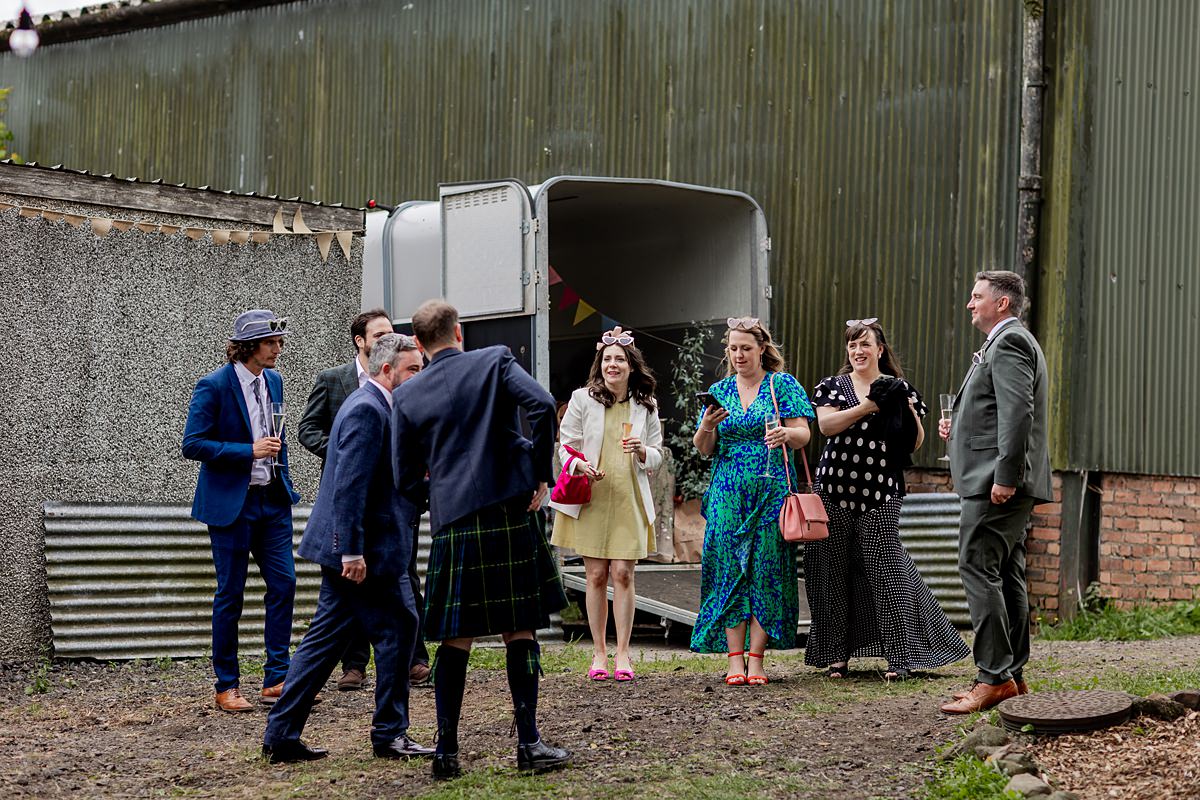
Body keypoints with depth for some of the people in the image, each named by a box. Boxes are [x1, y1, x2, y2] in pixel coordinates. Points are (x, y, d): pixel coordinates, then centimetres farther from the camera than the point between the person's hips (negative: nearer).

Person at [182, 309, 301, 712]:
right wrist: (249, 451, -20)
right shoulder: (214, 386, -12)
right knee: (230, 594, 1)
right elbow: (192, 444, -15)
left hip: (272, 501, 6)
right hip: (231, 502, -6)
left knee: (284, 582, -1)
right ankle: (227, 687, 10)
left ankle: (276, 679, 7)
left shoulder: (274, 381, 9)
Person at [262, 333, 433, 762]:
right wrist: (353, 551, -25)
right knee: (397, 627, -1)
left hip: (355, 548, 10)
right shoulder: (367, 409, -16)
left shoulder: (372, 406, 17)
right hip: (367, 549, -10)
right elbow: (349, 485, -23)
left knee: (326, 638, 10)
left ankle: (281, 736, 12)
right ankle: (390, 734, 9)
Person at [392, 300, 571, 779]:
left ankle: (447, 751, 9)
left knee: (456, 639, 8)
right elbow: (541, 405, -15)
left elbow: (406, 480, 6)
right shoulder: (496, 362, 2)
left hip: (453, 524, 1)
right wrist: (539, 475, -6)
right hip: (512, 514, -1)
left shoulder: (407, 397, 6)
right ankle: (529, 744, 9)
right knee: (519, 631, 8)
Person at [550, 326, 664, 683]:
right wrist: (581, 466, -16)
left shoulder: (646, 405, 8)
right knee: (596, 576, 1)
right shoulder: (582, 399, 2)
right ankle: (599, 653, 10)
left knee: (623, 574, -5)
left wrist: (642, 452, -11)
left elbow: (657, 457, 12)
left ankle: (622, 653, 3)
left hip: (629, 501, 1)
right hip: (591, 500, -1)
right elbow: (566, 446, 4)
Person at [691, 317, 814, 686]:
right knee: (729, 569, -3)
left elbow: (803, 434, -4)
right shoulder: (719, 391, 13)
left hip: (772, 490, -2)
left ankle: (756, 657, -1)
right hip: (728, 492, 2)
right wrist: (707, 427, -12)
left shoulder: (784, 385, 4)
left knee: (767, 569, -4)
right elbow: (704, 449, 10)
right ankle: (735, 658, -1)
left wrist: (785, 434, -27)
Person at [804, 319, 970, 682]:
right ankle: (838, 654, 13)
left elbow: (916, 442, 6)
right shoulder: (831, 387, 10)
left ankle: (899, 656, -6)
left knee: (885, 569, -8)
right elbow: (826, 424, -8)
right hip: (835, 488, 2)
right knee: (835, 571, 4)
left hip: (881, 491, -2)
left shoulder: (899, 389, 9)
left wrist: (906, 410, -11)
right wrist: (869, 405, -13)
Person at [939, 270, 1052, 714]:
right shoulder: (1011, 342, 23)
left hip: (996, 482, -11)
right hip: (1007, 482, 11)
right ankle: (1013, 675, 15)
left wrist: (1004, 476, -26)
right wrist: (959, 429, 16)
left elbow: (1018, 412, -22)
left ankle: (994, 676, -13)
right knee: (1006, 576, 11)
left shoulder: (1009, 343, -11)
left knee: (979, 570, -12)